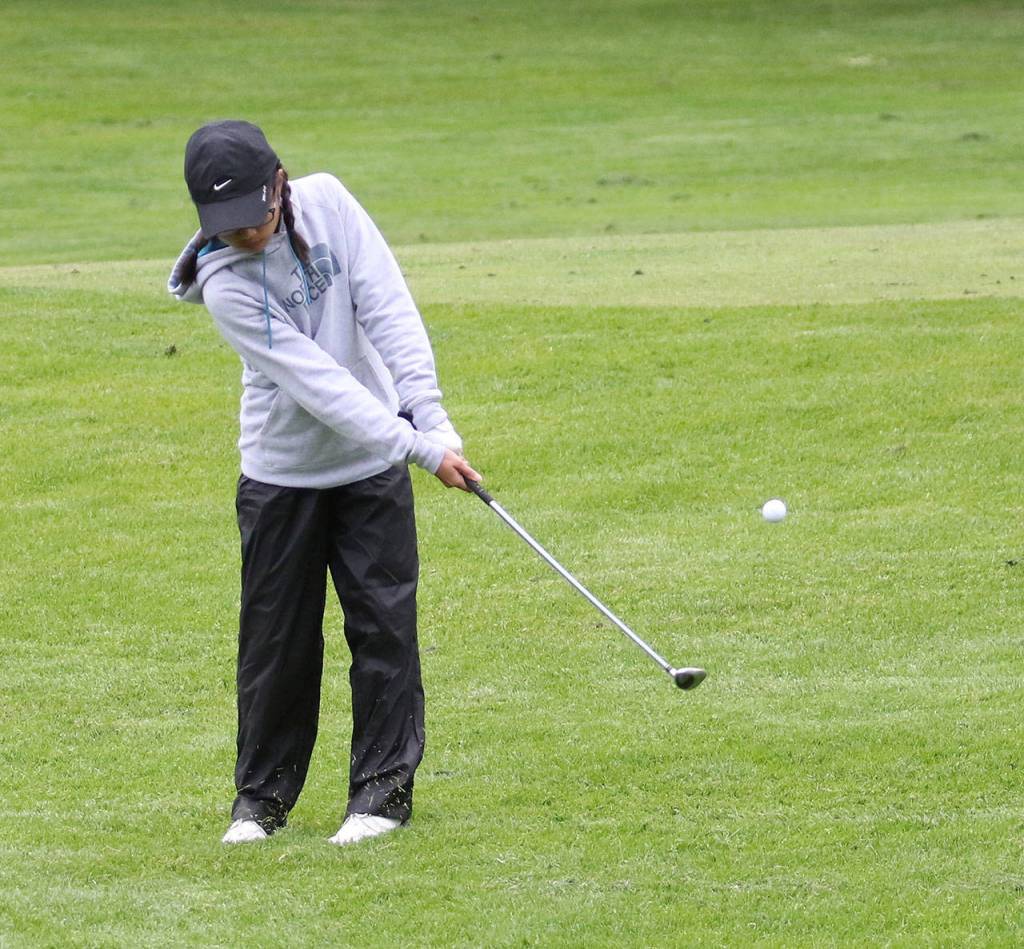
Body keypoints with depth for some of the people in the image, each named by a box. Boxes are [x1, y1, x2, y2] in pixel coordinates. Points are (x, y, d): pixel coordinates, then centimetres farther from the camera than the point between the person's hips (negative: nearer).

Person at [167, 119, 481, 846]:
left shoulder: (327, 204, -14)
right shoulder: (224, 283, -23)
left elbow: (389, 311, -16)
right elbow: (317, 383, -27)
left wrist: (432, 420, -24)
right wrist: (419, 449, -30)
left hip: (372, 460, 2)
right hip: (281, 471, -2)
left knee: (383, 621, 0)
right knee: (276, 634, 4)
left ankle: (383, 786, 9)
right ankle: (264, 793, 19)